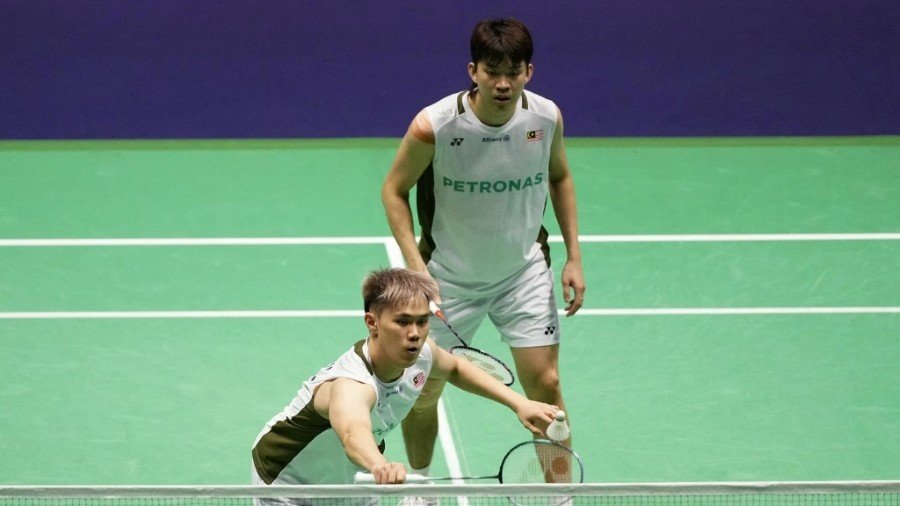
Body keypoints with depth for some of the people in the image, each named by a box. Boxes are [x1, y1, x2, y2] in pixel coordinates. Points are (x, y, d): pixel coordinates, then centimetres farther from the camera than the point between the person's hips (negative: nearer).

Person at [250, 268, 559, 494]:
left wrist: (518, 403, 0)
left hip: (347, 476, 7)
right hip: (287, 487, -7)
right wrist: (380, 466, -91)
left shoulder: (420, 355, -18)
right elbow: (354, 433, -69)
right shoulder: (351, 385, -44)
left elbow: (454, 368, 9)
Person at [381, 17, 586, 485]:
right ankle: (420, 484, 33)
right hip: (449, 277, -1)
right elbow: (394, 190, -10)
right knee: (423, 390, 5)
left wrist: (573, 257, 1)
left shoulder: (547, 117, -15)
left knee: (544, 383, -4)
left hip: (523, 271, 2)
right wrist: (416, 268, -19)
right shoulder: (433, 126, -24)